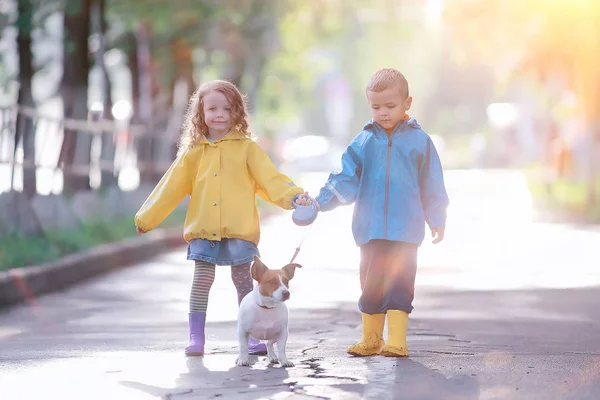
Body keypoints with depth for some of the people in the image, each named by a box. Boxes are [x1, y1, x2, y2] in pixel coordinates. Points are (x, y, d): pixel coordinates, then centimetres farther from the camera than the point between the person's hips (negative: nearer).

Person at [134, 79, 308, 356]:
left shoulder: (246, 148, 5)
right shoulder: (193, 152, 10)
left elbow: (269, 178, -1)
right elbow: (171, 188, 15)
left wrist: (293, 196, -17)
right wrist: (146, 219, 17)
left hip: (239, 230, -1)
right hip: (203, 230, 1)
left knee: (243, 281, 4)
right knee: (202, 281, -3)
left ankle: (252, 337, 11)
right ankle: (196, 338, 2)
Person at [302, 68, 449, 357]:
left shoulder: (419, 141, 2)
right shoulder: (364, 142, 6)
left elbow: (432, 184, 8)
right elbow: (346, 179, 6)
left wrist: (437, 220, 9)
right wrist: (320, 201, -5)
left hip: (405, 229, -3)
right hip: (370, 229, 3)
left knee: (400, 283, -7)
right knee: (370, 284, 10)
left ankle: (396, 340, -5)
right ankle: (371, 338, 21)